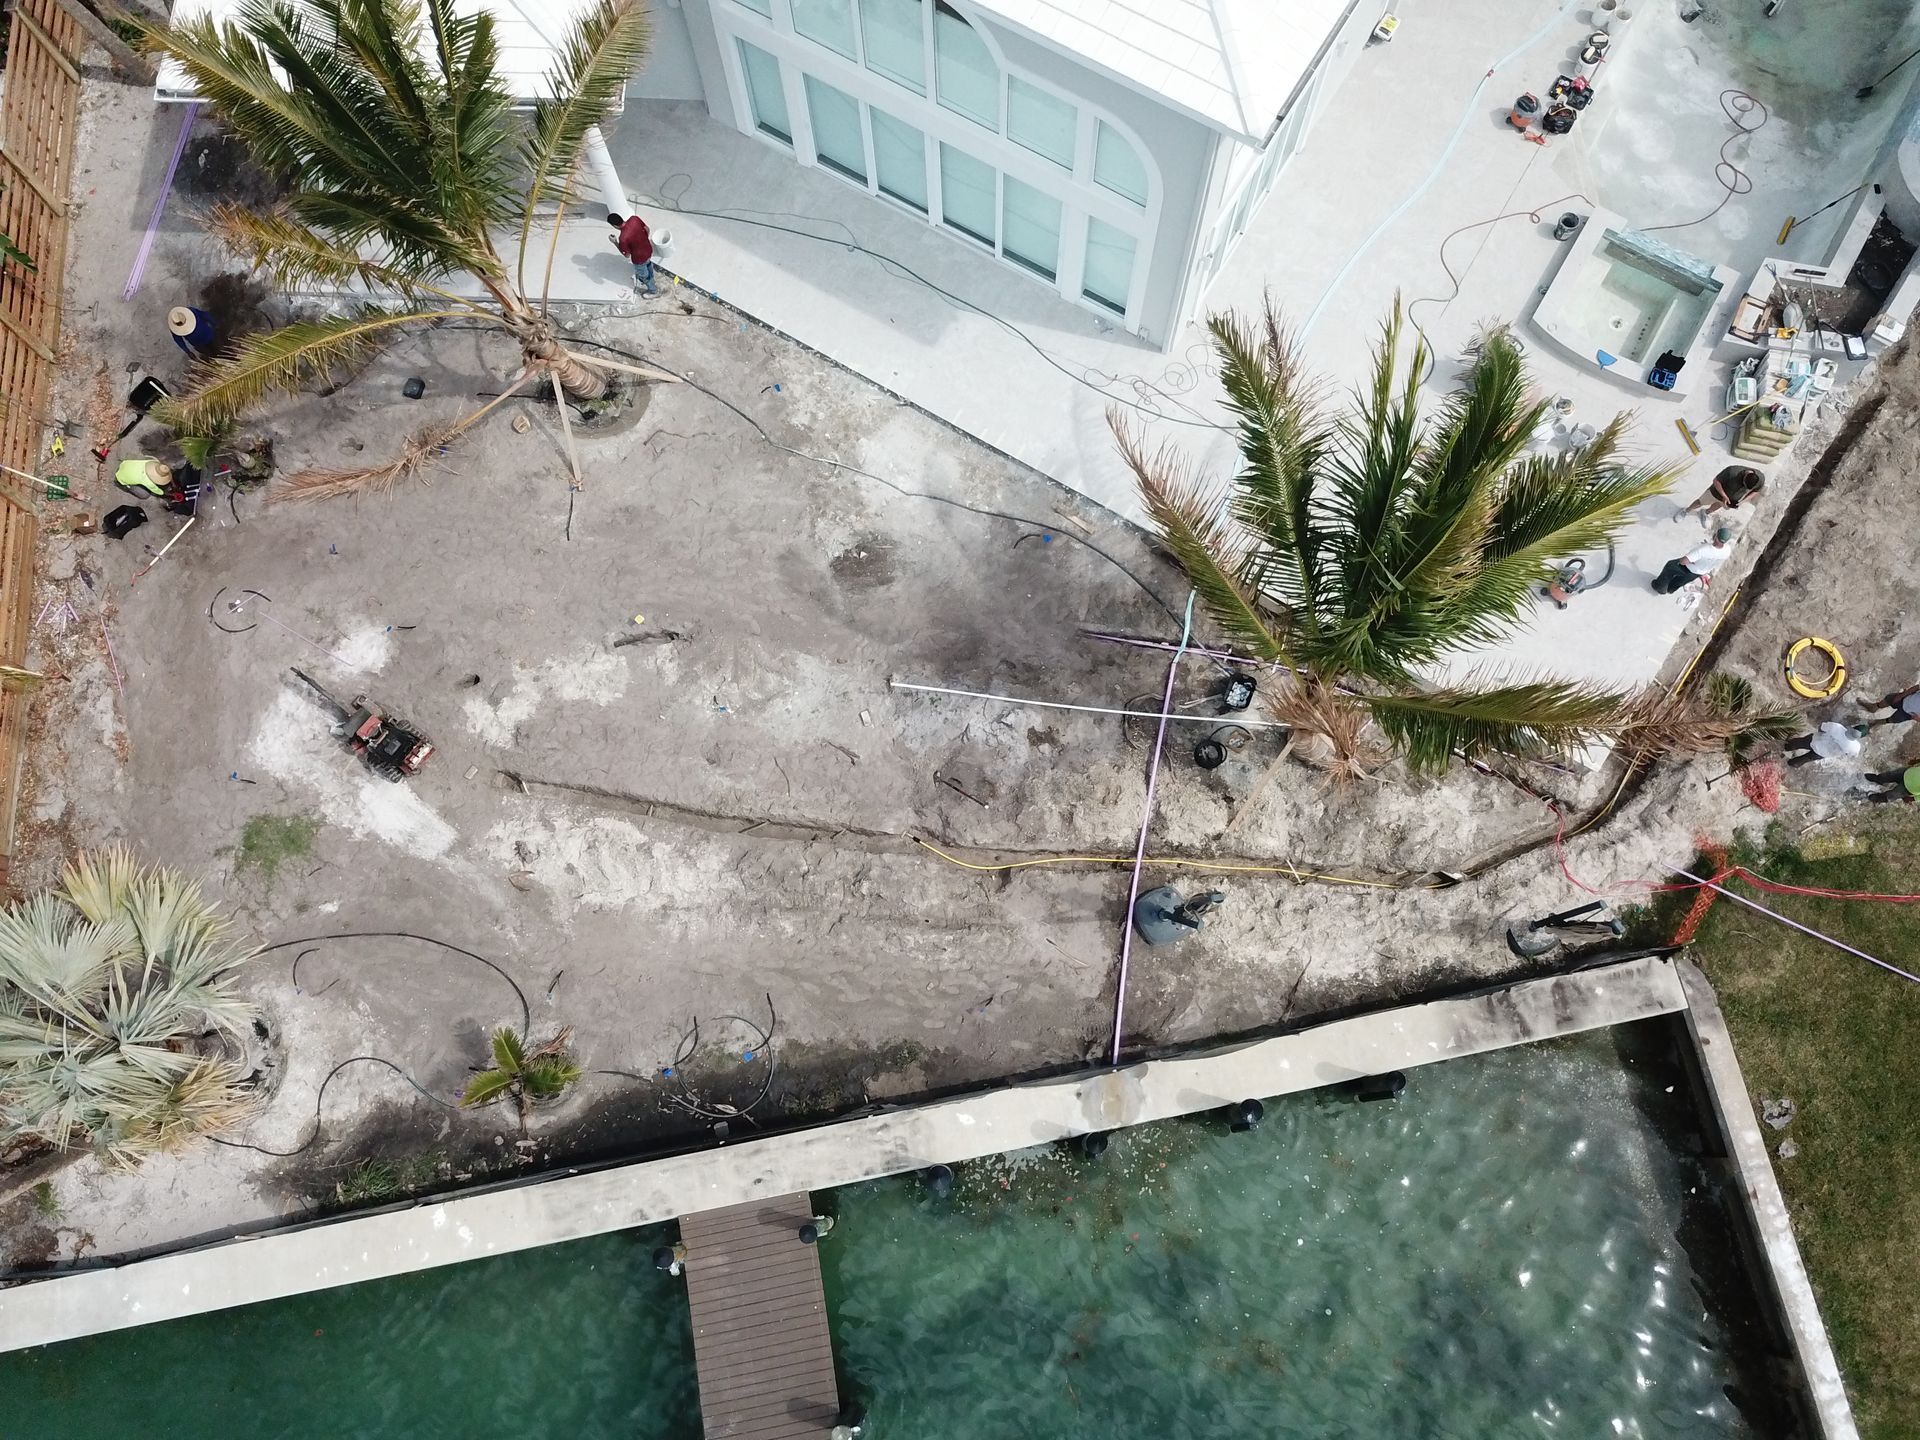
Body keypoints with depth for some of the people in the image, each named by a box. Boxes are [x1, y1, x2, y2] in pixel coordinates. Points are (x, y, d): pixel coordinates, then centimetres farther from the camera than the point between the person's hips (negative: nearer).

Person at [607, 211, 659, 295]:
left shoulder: (623, 238, -38)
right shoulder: (634, 218, -23)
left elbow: (627, 255, -21)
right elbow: (647, 229, -5)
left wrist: (615, 242, -12)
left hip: (640, 259, -6)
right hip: (648, 249, 6)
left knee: (644, 276, 25)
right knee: (648, 265, 36)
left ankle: (654, 291, 51)